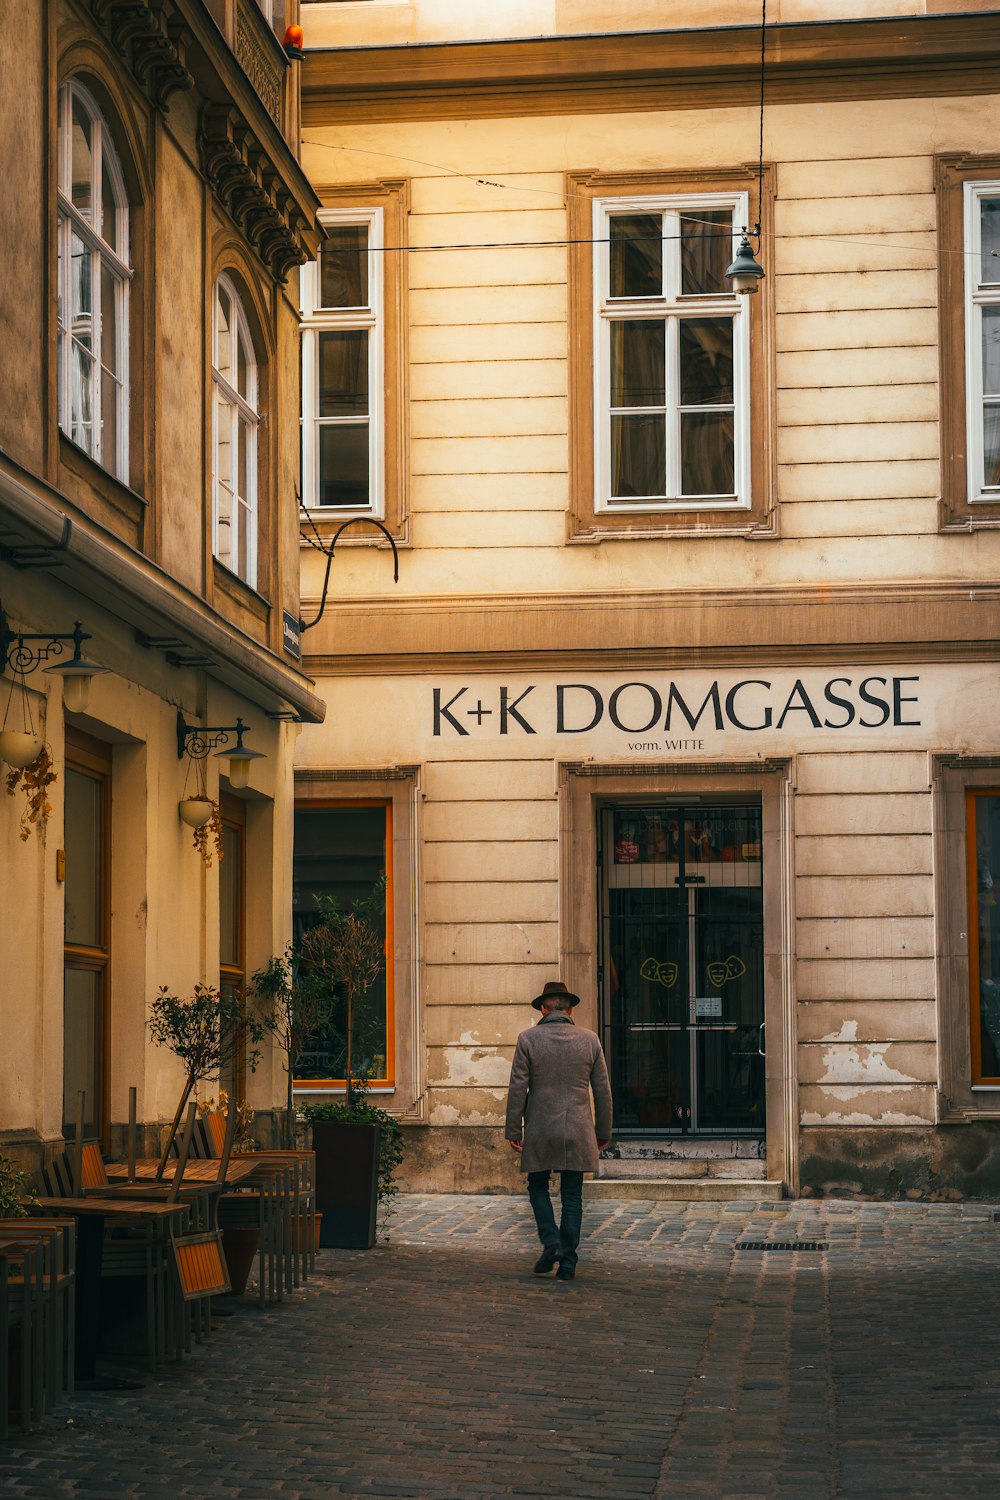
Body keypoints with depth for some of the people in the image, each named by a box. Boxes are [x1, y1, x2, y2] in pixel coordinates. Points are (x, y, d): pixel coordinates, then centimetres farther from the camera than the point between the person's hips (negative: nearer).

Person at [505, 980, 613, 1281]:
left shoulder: (528, 1039, -4)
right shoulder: (589, 1040, 3)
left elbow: (517, 1088, -5)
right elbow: (602, 1090, 6)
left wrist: (514, 1130, 1)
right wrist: (603, 1132, 14)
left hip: (540, 1131, -2)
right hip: (578, 1132, 2)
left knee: (538, 1187, 15)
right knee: (572, 1196, 7)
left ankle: (551, 1242, -3)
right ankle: (568, 1261, 6)